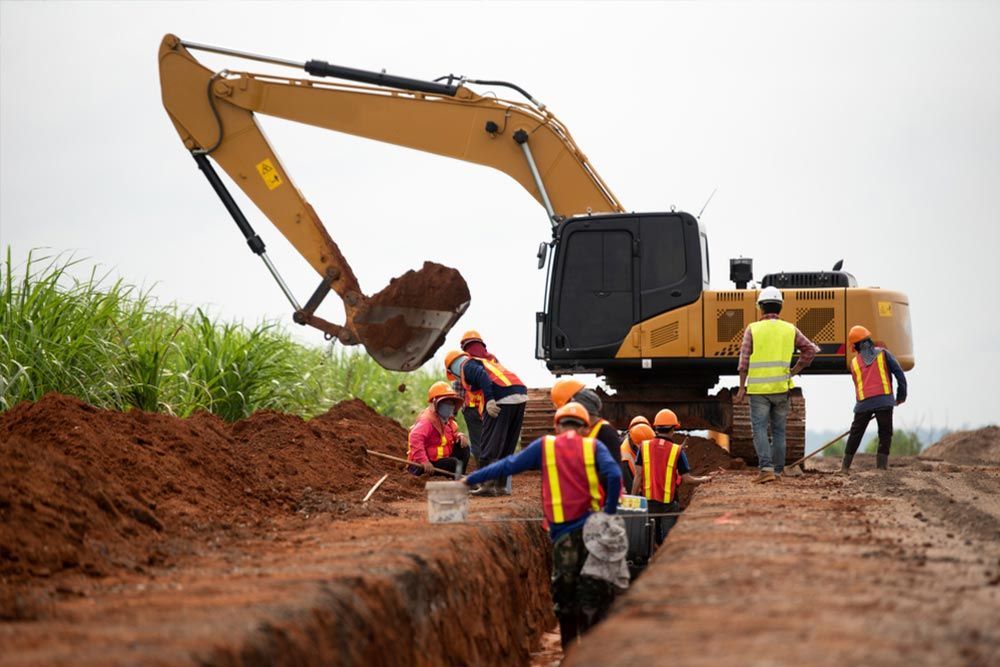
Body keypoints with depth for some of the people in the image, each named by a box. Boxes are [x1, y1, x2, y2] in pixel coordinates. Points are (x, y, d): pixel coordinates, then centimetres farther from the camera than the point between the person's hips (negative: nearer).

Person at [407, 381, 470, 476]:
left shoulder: (447, 420, 11)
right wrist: (424, 461, -40)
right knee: (455, 463, -26)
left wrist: (459, 436, -2)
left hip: (441, 458, 10)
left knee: (464, 448, 4)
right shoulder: (427, 420, -21)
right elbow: (415, 439, -35)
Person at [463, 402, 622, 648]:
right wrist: (609, 512, -2)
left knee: (564, 594, 12)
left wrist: (471, 479, 17)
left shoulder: (545, 446, 6)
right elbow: (614, 475, -12)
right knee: (594, 594, 6)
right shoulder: (593, 446, 4)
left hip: (563, 533, 0)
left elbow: (508, 466, 8)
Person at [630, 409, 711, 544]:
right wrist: (703, 480, 13)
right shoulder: (677, 451, -9)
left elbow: (638, 475, -4)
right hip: (669, 502, -2)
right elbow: (687, 479, -6)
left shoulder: (644, 447, -3)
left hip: (649, 500, 3)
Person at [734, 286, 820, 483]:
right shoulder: (790, 329, 6)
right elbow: (811, 350, 7)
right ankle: (777, 470, 15)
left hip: (758, 389, -3)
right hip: (781, 388, 3)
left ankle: (766, 468, -17)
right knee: (778, 431, 12)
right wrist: (794, 371, 12)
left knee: (759, 429, -3)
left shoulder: (753, 329, -2)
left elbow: (744, 361, -5)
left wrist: (742, 388, -1)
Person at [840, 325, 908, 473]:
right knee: (885, 434, 6)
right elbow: (899, 373, 0)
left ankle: (845, 467, 19)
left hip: (863, 403, 2)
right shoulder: (883, 354, 8)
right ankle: (881, 467, -1)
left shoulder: (855, 362, 16)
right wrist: (901, 395, 7)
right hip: (884, 400, -2)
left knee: (855, 434, 14)